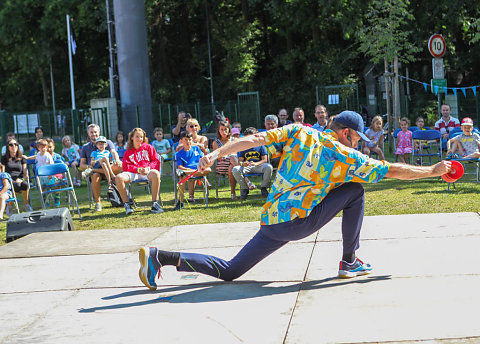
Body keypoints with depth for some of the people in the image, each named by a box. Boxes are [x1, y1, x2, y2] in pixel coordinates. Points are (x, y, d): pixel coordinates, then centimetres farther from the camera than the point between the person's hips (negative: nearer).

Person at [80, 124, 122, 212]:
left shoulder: (107, 142, 16)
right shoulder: (85, 147, 20)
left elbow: (113, 152, -4)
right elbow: (82, 165, 13)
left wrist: (117, 160, -29)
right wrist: (89, 166, -12)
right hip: (94, 169, 0)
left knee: (119, 166, -34)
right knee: (95, 176, -39)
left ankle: (91, 171, -35)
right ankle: (97, 203, -30)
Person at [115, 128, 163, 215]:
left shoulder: (148, 147, 16)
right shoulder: (128, 152, 17)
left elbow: (156, 161, 9)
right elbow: (126, 167, 4)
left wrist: (148, 168, -12)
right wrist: (138, 169, -13)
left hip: (147, 172, -1)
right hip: (133, 173, 1)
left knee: (155, 173, -39)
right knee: (119, 178, -29)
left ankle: (155, 204, -33)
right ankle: (126, 205, -22)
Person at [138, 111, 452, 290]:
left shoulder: (299, 132, 9)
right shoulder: (346, 157, -2)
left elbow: (254, 139, 1)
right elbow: (393, 170, 3)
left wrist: (215, 155, -2)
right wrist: (433, 171, 17)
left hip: (271, 221, 6)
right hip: (296, 222, -6)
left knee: (229, 271, 13)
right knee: (355, 191, 5)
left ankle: (159, 257, -1)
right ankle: (350, 263, 8)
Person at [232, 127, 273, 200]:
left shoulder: (261, 146, 12)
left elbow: (265, 160, 1)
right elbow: (239, 160, 9)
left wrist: (256, 163, -20)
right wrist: (242, 163, -18)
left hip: (258, 166, -1)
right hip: (246, 167, 1)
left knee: (269, 167, -34)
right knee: (235, 169, -30)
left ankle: (263, 187, -14)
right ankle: (244, 188, -13)